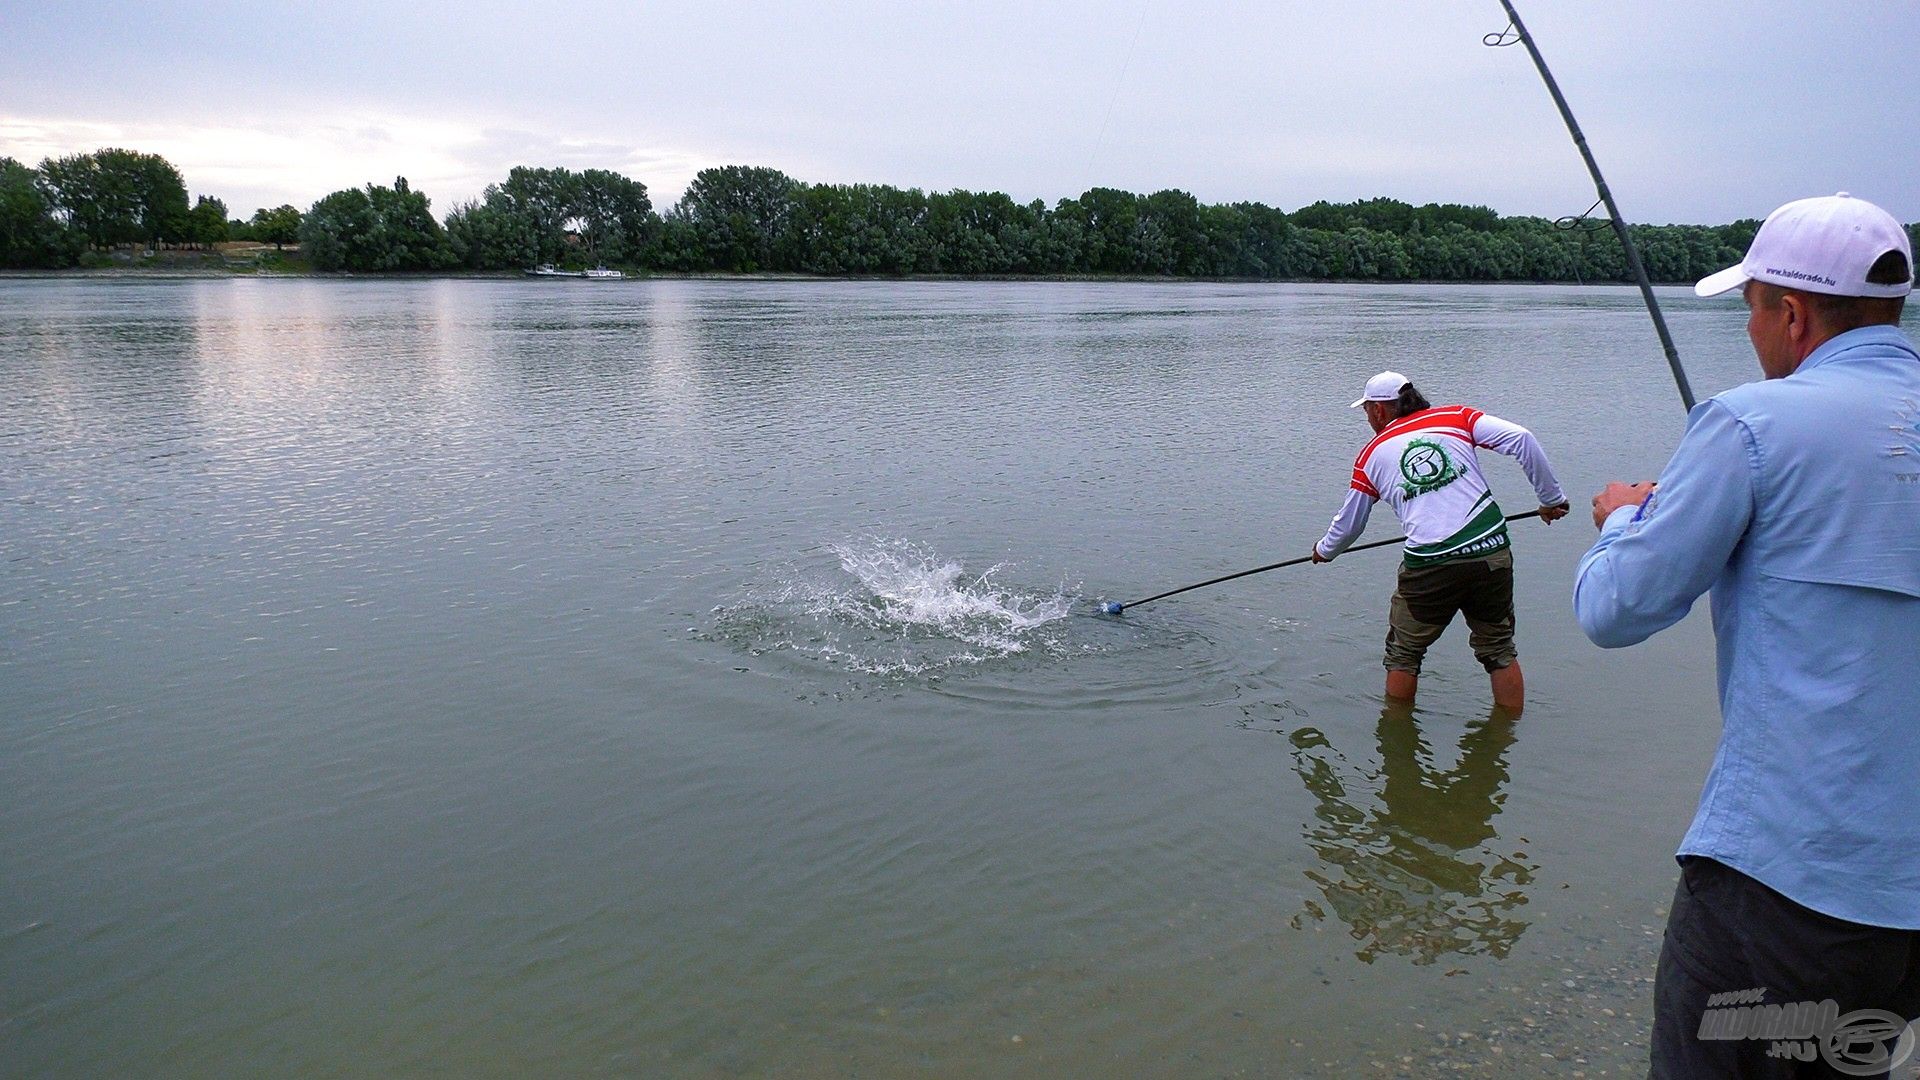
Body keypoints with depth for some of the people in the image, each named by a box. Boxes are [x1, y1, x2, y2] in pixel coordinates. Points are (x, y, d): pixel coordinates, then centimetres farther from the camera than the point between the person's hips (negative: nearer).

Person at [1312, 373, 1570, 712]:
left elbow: (1348, 524, 21)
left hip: (1429, 566, -2)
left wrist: (1324, 551, 42)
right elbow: (1522, 438, -3)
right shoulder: (1456, 417, 11)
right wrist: (1552, 498, 7)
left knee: (1404, 653, 17)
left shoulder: (1372, 455, 11)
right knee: (1499, 649, 18)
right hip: (1492, 553, 2)